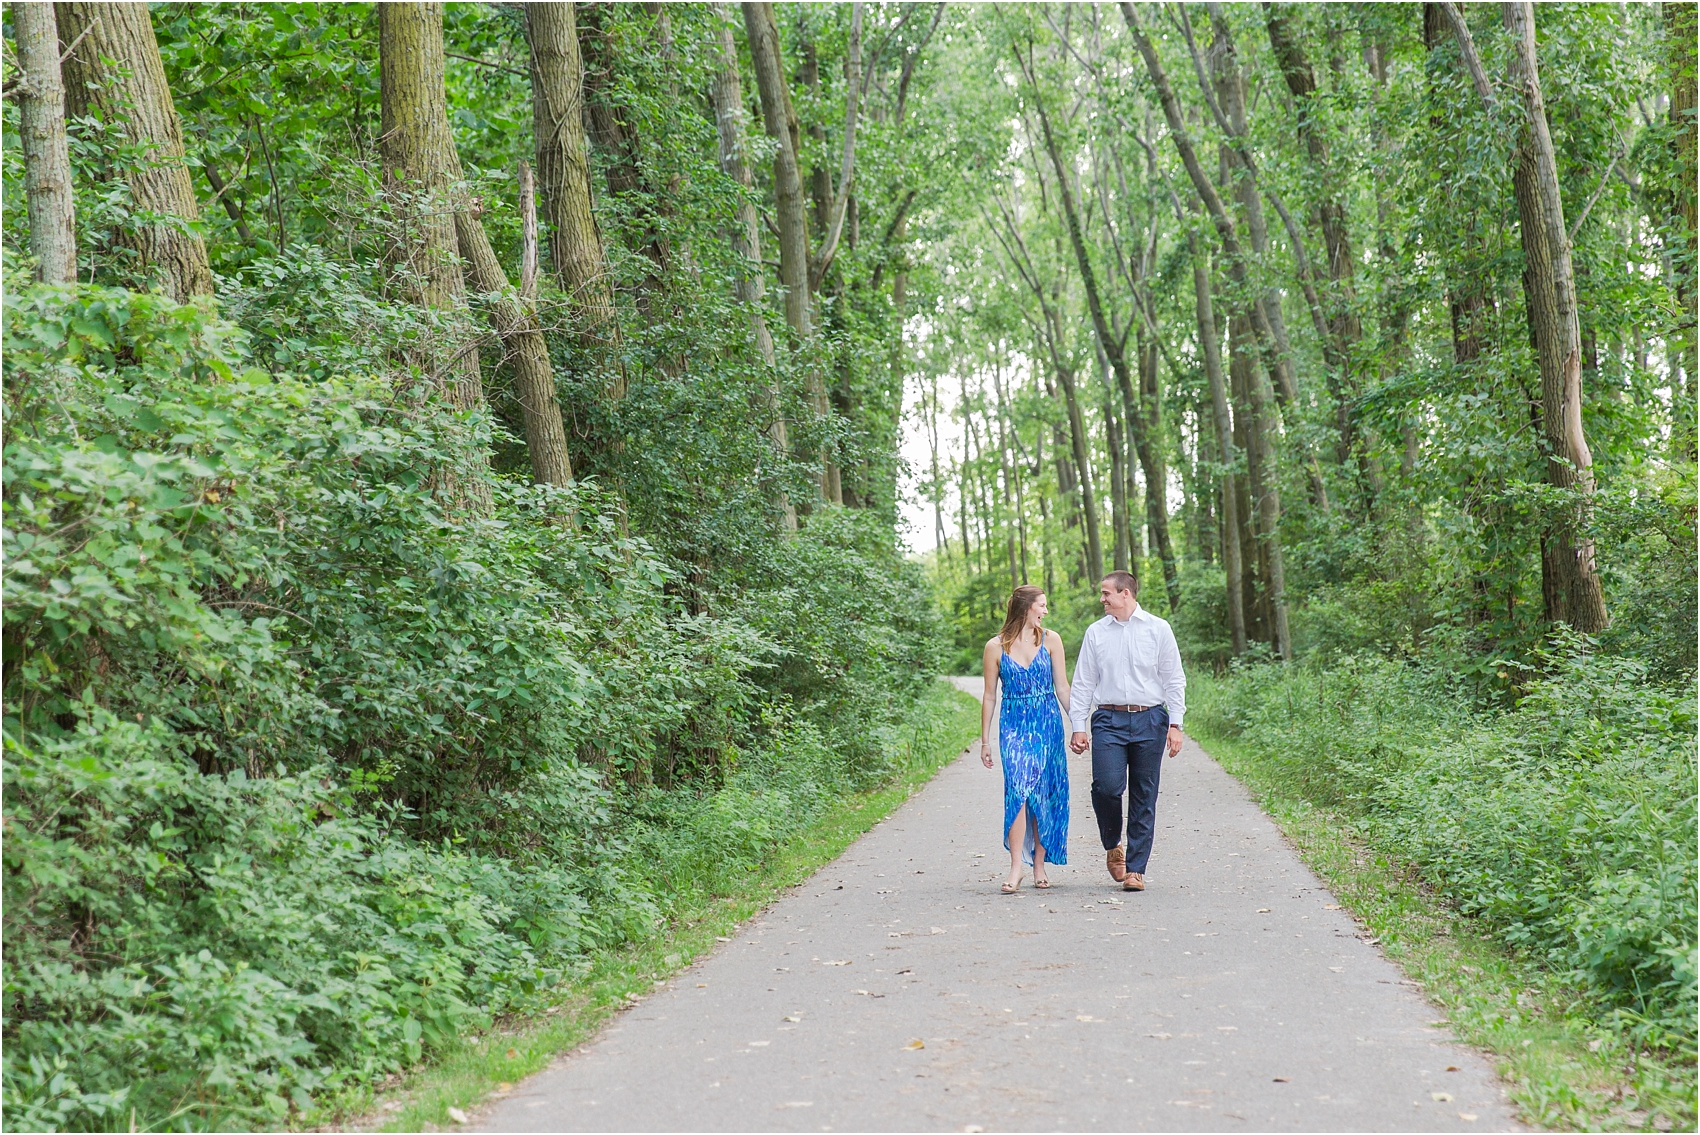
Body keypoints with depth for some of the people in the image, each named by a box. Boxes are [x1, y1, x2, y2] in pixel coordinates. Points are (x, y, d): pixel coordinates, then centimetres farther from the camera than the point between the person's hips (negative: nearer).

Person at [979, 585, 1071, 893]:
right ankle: (1015, 869, -14)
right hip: (1013, 726, -2)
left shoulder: (1050, 640, 4)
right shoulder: (996, 647, 0)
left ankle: (1039, 866, 13)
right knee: (1018, 790, -13)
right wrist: (984, 740, 6)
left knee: (1044, 793, 3)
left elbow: (1062, 688, 6)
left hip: (1047, 725, 2)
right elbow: (989, 696, 6)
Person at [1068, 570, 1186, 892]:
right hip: (1108, 720, 0)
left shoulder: (1158, 629, 7)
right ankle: (1112, 846, 10)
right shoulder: (1096, 632, 10)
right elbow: (1083, 683, 11)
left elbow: (1174, 680, 7)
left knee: (1144, 798, 1)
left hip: (1150, 720, 0)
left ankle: (1135, 869, 8)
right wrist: (1078, 727, 4)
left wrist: (1175, 724, -1)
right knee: (1107, 785, -17)